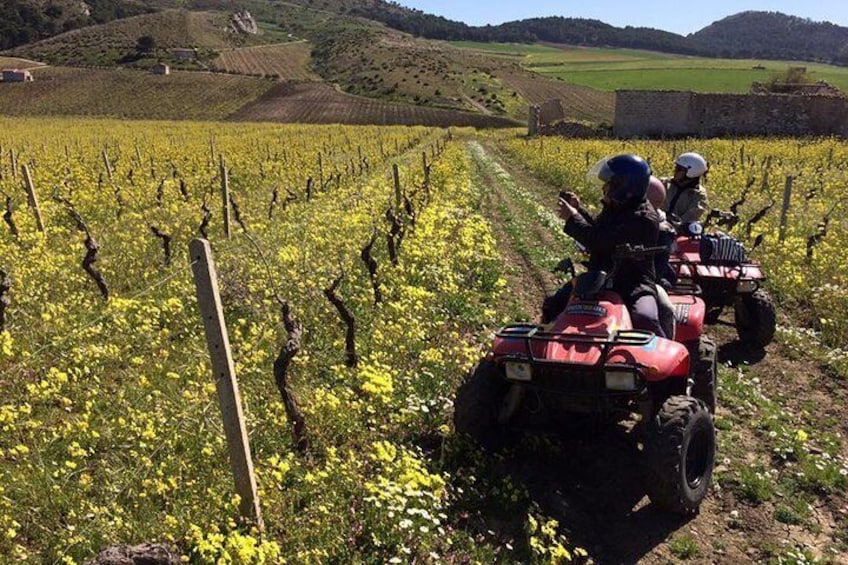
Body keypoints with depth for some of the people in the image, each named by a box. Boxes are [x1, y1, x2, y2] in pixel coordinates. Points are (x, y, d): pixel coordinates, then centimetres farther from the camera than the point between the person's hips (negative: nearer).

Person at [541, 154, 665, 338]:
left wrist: (572, 218, -19)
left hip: (634, 284, -8)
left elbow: (601, 242, -30)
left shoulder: (643, 219, -22)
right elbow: (598, 231, 22)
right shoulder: (615, 208, 6)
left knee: (644, 319, -37)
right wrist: (579, 209, 8)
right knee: (553, 305, 3)